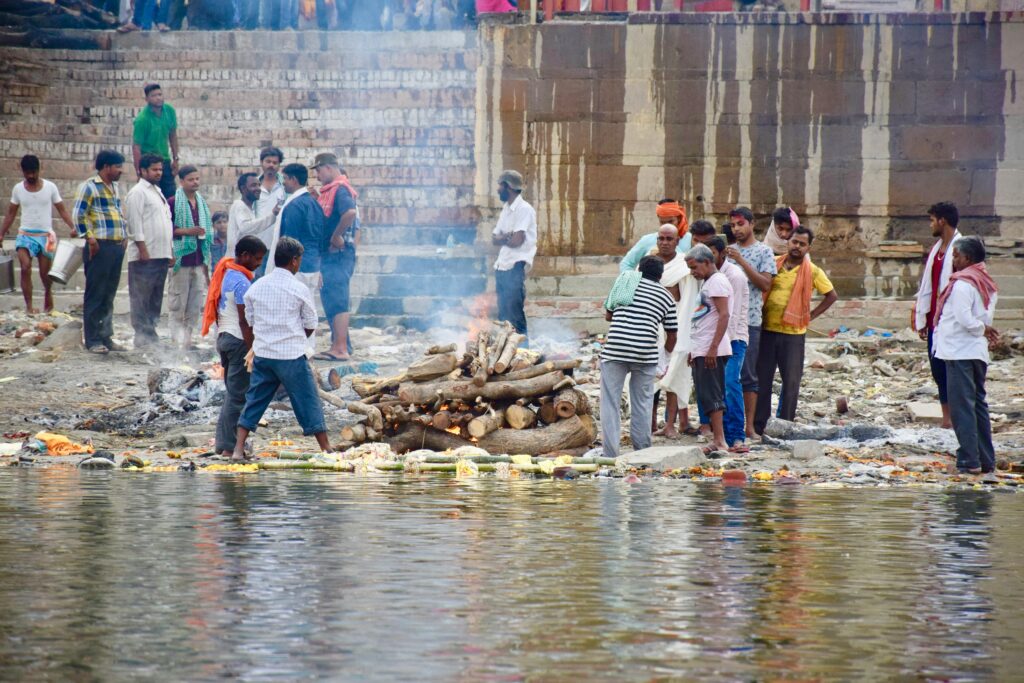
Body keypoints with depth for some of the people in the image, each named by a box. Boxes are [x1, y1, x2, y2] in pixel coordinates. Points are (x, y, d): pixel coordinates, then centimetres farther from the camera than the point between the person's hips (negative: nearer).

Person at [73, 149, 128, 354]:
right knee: (95, 296, -4)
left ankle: (106, 338, 18)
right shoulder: (89, 187, -7)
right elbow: (78, 215, -12)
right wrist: (90, 239, -16)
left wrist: (123, 238, 17)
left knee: (109, 297, 12)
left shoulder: (115, 188, 18)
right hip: (100, 247, -8)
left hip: (117, 247, 8)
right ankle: (92, 341, -1)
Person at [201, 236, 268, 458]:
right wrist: (252, 350, -17)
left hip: (223, 337, 10)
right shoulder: (242, 282, -17)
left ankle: (222, 441, 18)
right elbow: (245, 321, -19)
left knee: (231, 393, 16)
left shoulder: (224, 273, 11)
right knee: (238, 396, -5)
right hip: (238, 340, -10)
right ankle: (229, 446, -5)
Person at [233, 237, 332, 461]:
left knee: (254, 402, 9)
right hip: (292, 356, -4)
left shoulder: (256, 287, 3)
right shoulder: (299, 289, -9)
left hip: (262, 354, 4)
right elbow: (311, 326, -1)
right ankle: (326, 449, 11)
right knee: (308, 402, 5)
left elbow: (250, 321, 10)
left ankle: (238, 450, 4)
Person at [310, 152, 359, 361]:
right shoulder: (330, 190, 19)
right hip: (330, 255, 11)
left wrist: (336, 236, -23)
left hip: (337, 253, -11)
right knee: (333, 302, 15)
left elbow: (350, 212, -31)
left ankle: (340, 349, -11)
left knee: (337, 303, -10)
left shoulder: (340, 189, -13)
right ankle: (338, 346, 20)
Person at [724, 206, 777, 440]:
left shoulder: (763, 251, 2)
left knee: (748, 375, -1)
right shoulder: (728, 250, 16)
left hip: (750, 321, -4)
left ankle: (749, 427, 2)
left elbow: (765, 284, -9)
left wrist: (741, 261, -13)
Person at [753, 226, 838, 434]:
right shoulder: (773, 263, 5)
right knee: (762, 378, 4)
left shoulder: (812, 272, -1)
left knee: (791, 381, 3)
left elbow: (831, 296, 5)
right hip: (767, 330, 2)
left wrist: (810, 316, -1)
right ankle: (758, 424, 10)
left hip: (793, 333, -2)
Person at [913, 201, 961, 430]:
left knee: (947, 368, -5)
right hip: (934, 320, 8)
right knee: (937, 368, 10)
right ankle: (946, 417, 17)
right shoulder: (937, 248, 14)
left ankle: (953, 418, 1)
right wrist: (922, 318, 14)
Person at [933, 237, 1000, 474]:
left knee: (962, 406, -7)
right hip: (978, 352, 9)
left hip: (959, 351, -9)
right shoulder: (987, 283, 15)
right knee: (978, 404, 13)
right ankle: (986, 459, 14)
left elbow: (964, 319, -20)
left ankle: (969, 460, -10)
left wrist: (983, 330, -6)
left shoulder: (963, 283, -14)